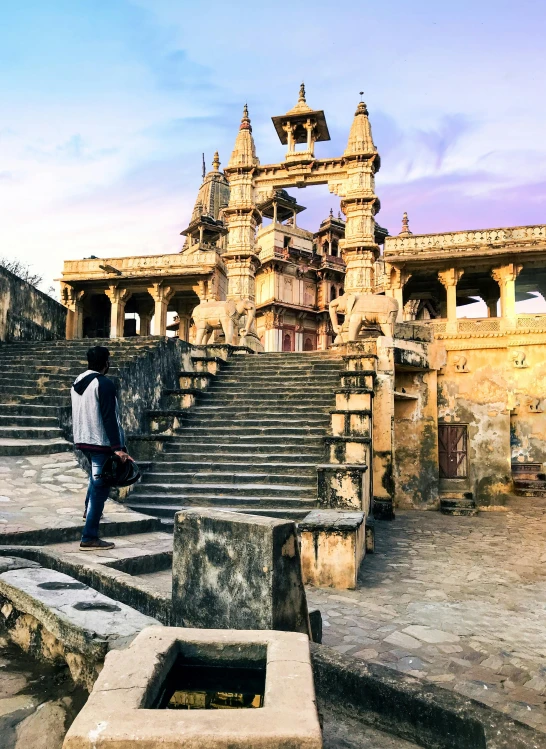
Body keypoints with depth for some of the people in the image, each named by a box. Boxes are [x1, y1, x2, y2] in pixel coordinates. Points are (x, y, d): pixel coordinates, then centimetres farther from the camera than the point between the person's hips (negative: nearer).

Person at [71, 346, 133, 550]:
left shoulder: (77, 382, 9)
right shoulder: (105, 384, -17)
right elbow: (109, 418, -22)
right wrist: (118, 447, -22)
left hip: (82, 440, 9)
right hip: (101, 442, -9)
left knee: (96, 472, 34)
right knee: (100, 487, -3)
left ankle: (89, 509, 42)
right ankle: (89, 537, -2)